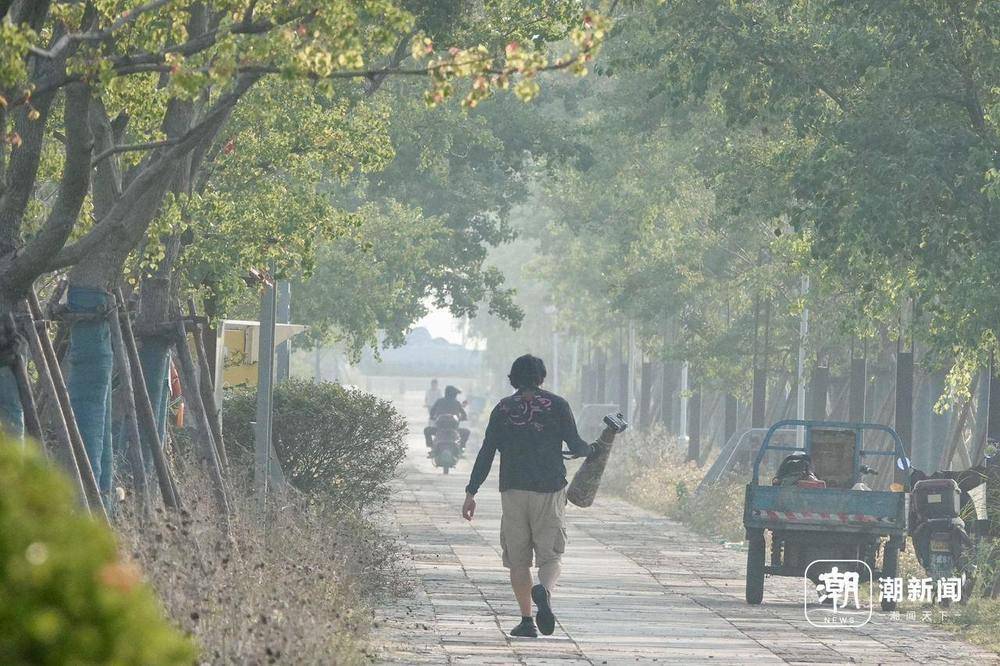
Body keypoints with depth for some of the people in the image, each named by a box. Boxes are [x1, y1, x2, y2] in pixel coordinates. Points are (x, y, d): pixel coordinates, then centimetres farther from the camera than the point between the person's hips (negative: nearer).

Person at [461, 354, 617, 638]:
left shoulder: (503, 409, 6)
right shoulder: (556, 405, 1)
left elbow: (486, 453, 3)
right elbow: (576, 447, 0)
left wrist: (471, 492, 6)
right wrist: (598, 446, 21)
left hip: (513, 490, 1)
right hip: (549, 491, -1)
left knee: (518, 559, 8)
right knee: (551, 555, 3)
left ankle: (527, 620, 2)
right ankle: (544, 589, -30)